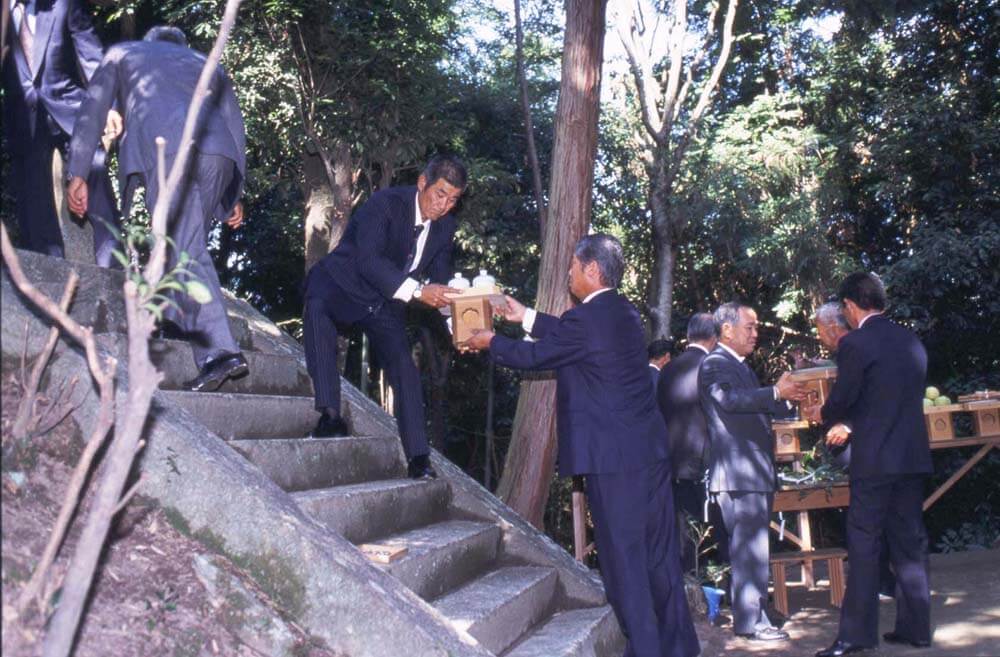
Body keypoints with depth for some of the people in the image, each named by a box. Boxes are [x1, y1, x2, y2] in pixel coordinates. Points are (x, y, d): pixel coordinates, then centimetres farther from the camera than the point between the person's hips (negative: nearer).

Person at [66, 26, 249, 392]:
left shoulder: (122, 53, 33)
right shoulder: (205, 63, 38)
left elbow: (92, 111, 22)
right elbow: (235, 124, 27)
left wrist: (78, 175, 18)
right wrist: (234, 195, 26)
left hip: (164, 147, -3)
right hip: (217, 152, 4)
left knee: (184, 252, -11)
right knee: (187, 247, 9)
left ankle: (220, 351, -24)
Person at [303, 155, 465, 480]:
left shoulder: (445, 225, -2)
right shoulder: (385, 203, -22)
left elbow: (442, 282, 3)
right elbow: (367, 259, -35)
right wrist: (417, 291, -45)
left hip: (386, 301, 6)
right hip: (342, 285, -5)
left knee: (404, 365, -10)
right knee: (318, 309, -37)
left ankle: (418, 457, -6)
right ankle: (329, 413, -39)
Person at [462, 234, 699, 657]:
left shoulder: (586, 318, -14)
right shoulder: (624, 313, 12)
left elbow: (534, 356, -3)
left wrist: (491, 342, 14)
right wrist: (525, 317, 30)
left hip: (613, 455, -9)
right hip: (650, 448, 9)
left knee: (623, 556, 1)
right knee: (659, 552, 16)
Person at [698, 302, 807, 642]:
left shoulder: (741, 367, 21)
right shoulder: (715, 364, -10)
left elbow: (759, 407, 27)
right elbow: (729, 399, -28)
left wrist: (789, 398, 11)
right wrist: (776, 392, -38)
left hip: (756, 473, 10)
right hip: (738, 474, -10)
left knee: (753, 547, 15)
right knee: (749, 548, -8)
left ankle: (752, 614, 23)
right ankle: (750, 622, -2)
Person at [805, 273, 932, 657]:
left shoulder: (854, 344, -12)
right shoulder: (911, 341, 12)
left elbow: (842, 399, -10)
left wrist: (824, 416, 13)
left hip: (874, 460, -7)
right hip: (913, 456, 7)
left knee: (863, 546, -2)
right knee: (910, 543, 13)